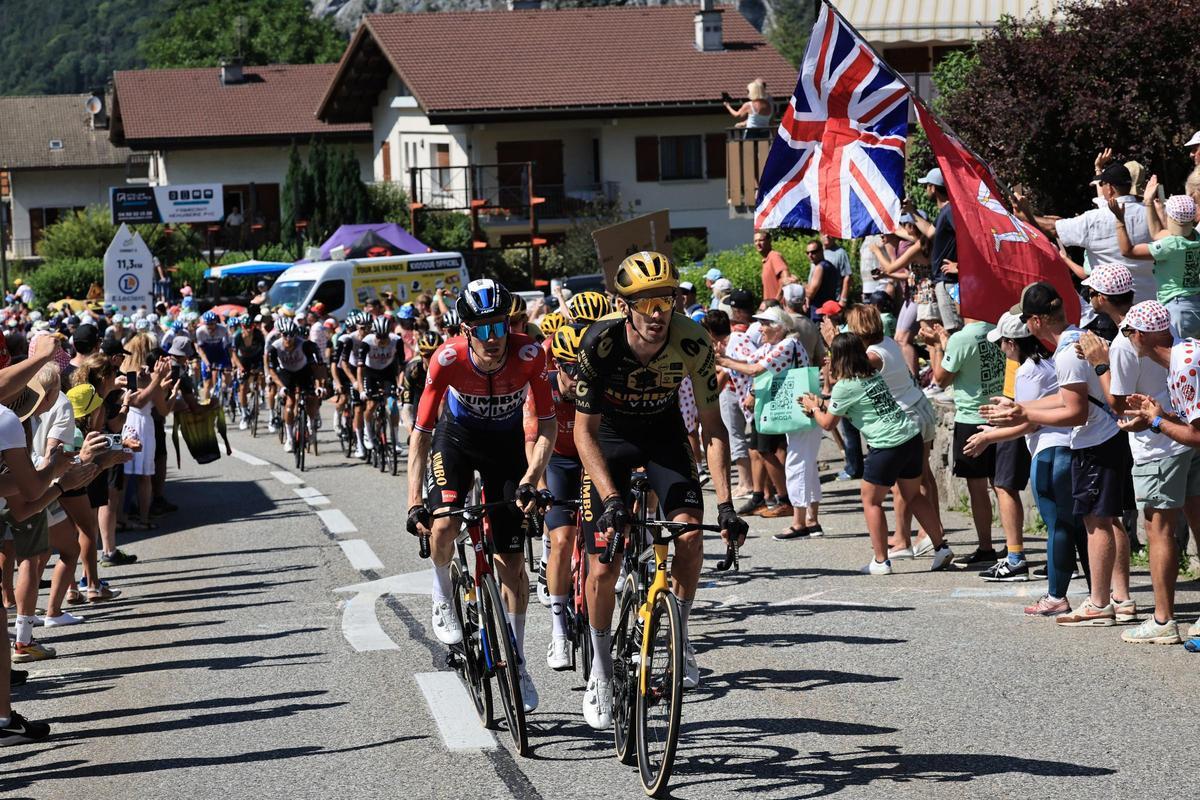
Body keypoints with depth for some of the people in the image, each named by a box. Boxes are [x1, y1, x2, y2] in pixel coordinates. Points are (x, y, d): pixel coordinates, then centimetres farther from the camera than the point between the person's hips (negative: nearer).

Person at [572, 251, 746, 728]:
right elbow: (585, 431, -25)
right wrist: (611, 499, -37)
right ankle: (600, 669, 13)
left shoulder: (692, 343, -27)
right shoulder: (600, 342, -31)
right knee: (603, 565, -7)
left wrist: (725, 504, -27)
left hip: (664, 434, 1)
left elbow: (712, 427, -20)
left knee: (689, 537, -22)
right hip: (609, 436, -1)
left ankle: (679, 634, 3)